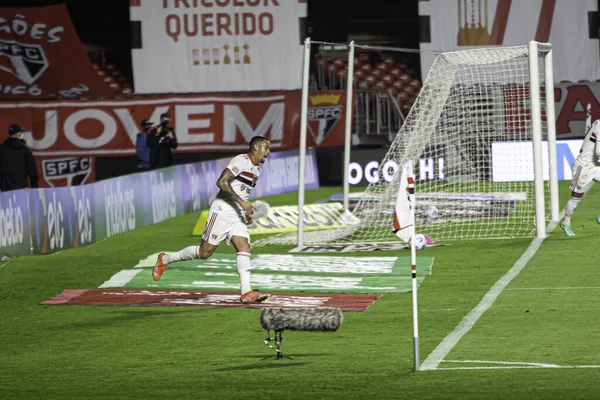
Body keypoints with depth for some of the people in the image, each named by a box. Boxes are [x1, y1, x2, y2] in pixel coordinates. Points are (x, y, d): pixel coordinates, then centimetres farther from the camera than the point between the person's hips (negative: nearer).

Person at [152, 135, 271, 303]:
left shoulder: (256, 169, 18)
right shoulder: (241, 161, -13)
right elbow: (221, 182, -23)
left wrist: (247, 212, 17)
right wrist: (242, 202, -25)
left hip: (237, 216, 8)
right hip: (222, 212, -8)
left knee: (245, 248, -10)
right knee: (205, 252, -4)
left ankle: (246, 292, -17)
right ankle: (165, 259, 14)